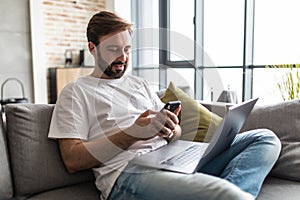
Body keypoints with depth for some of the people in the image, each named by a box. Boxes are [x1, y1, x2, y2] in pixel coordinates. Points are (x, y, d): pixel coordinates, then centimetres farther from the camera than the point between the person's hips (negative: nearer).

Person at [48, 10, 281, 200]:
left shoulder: (140, 84, 26)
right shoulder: (76, 92, 9)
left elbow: (177, 132, 21)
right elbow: (72, 160, -4)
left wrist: (171, 131, -5)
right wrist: (132, 134, -13)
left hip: (170, 159, 8)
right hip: (126, 171, -7)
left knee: (265, 139, -6)